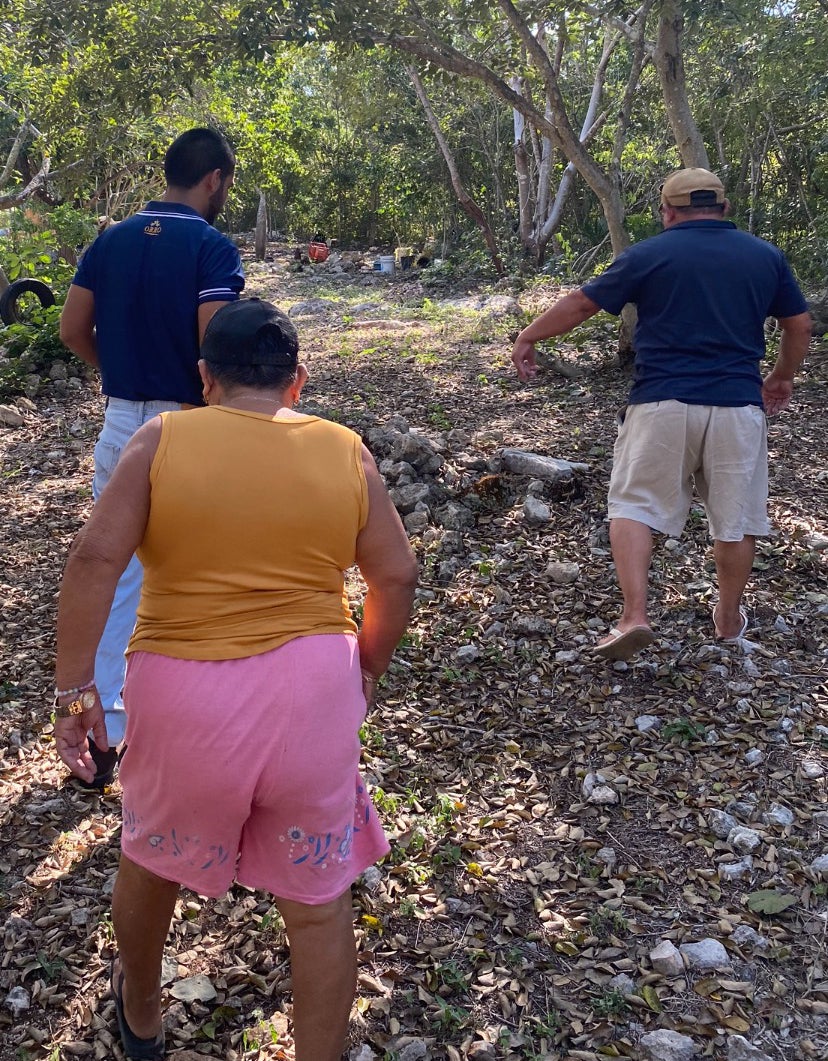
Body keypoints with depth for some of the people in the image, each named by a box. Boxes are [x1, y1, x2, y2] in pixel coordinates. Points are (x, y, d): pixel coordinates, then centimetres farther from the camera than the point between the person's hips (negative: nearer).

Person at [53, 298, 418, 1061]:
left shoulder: (162, 440, -3)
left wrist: (75, 687, -5)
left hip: (183, 692, 0)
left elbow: (95, 559, -11)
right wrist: (368, 669, 17)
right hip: (311, 690, 0)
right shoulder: (345, 451, 2)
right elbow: (397, 576, 4)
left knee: (152, 857, 27)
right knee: (319, 896, 16)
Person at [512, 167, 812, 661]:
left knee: (635, 506, 8)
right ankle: (730, 618, 29)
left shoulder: (648, 254, 1)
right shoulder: (767, 256, 9)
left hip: (662, 404, -2)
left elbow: (580, 305, 4)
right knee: (736, 518, 14)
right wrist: (783, 378, 31)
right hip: (739, 405, 3)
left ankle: (635, 615, -4)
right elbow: (800, 326, 15)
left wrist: (529, 336, 17)